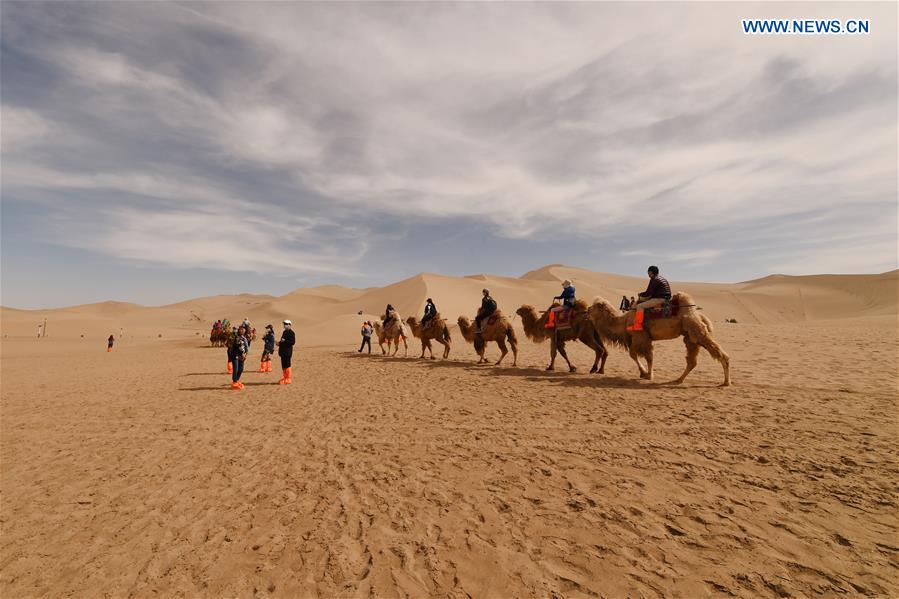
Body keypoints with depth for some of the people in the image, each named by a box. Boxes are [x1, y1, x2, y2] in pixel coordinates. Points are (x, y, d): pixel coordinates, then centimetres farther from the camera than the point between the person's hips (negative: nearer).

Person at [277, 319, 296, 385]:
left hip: (287, 352, -9)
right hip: (283, 352, 9)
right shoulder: (284, 332, 17)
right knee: (283, 365, 14)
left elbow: (293, 342, -19)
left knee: (287, 365, -4)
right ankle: (284, 378, 24)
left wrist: (284, 341, -24)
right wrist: (279, 343, 7)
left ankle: (287, 380, 3)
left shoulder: (291, 333, -12)